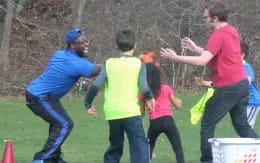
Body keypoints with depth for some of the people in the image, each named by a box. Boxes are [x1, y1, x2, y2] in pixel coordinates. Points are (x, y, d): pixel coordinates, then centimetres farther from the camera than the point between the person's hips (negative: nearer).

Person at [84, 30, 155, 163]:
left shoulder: (109, 63, 7)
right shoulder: (138, 63, 0)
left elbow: (95, 86, -2)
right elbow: (144, 88, -8)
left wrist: (88, 104, 10)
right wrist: (150, 98, 13)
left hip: (112, 113, 4)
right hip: (131, 112, -4)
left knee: (115, 147, 20)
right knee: (140, 146, -8)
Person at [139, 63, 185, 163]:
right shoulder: (166, 88, 8)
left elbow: (142, 113, 11)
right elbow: (177, 106, 15)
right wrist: (179, 101, 37)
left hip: (154, 123, 1)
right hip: (168, 120, -1)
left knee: (149, 147, 24)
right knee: (178, 148, 0)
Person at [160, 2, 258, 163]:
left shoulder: (218, 35, -16)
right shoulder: (232, 31, 12)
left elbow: (202, 61, -25)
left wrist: (175, 57, -19)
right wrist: (195, 48, 20)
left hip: (228, 88, -9)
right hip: (242, 83, 9)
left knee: (207, 125, 2)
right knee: (242, 125, 15)